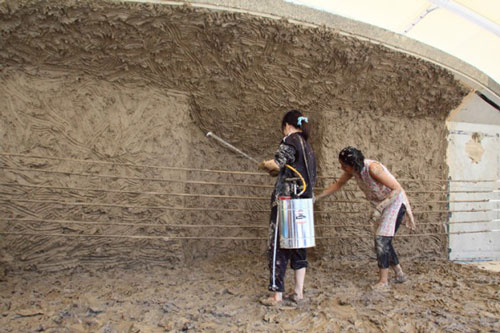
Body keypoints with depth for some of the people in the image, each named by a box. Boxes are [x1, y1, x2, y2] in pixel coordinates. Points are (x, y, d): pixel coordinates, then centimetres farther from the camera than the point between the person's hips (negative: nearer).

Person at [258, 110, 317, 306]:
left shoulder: (290, 140, -5)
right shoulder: (307, 146, 20)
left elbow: (277, 163, -18)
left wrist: (264, 164, 3)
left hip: (286, 199, -8)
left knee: (277, 246, -2)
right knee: (298, 246, 13)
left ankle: (277, 295, 1)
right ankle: (298, 292, 17)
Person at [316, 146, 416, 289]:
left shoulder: (372, 168, -31)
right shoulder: (353, 170, -9)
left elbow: (397, 189, -29)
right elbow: (338, 184, 8)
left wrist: (379, 208, -34)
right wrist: (318, 197, 6)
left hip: (395, 203, -8)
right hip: (381, 205, 8)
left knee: (381, 240, -12)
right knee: (383, 241, 12)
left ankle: (383, 280, -2)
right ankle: (399, 274, 28)